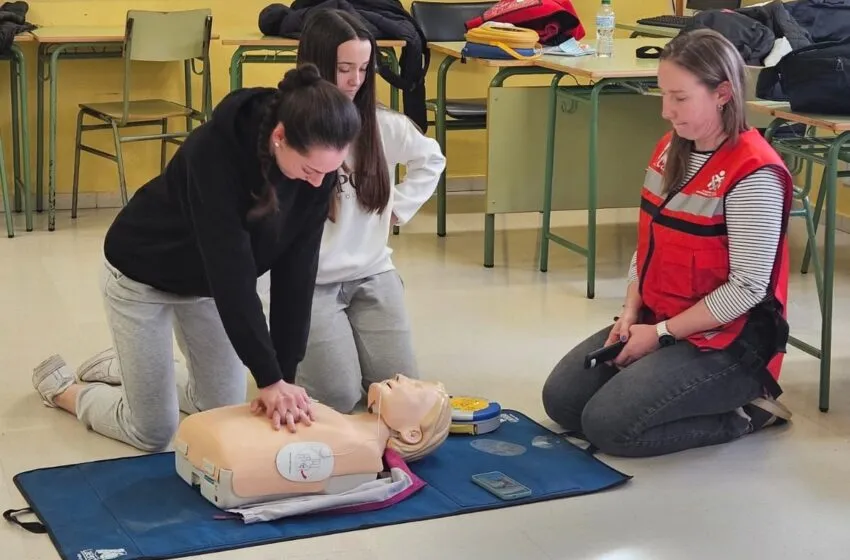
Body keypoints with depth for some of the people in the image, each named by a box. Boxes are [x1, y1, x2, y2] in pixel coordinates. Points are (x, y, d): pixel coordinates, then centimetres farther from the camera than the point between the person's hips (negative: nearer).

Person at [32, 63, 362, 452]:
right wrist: (269, 377, -38)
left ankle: (130, 369, 35)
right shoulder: (215, 150, -39)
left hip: (208, 278, 6)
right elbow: (232, 271, -39)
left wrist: (284, 372, -21)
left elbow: (296, 269, -18)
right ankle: (62, 387, 28)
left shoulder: (317, 162, -22)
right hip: (142, 274, -6)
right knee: (154, 432, 1)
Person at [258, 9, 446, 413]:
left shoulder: (382, 125, 0)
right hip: (310, 282, -5)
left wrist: (398, 208, 8)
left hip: (373, 276, 5)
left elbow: (431, 159, 19)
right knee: (341, 399, -10)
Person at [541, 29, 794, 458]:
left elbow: (747, 287, -23)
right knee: (561, 400, 0)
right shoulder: (671, 150, 5)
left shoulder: (754, 175, -21)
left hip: (728, 341, -9)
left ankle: (745, 412, 0)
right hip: (655, 324, 9)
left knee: (608, 426, -19)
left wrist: (661, 334, -18)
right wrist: (630, 315, -5)